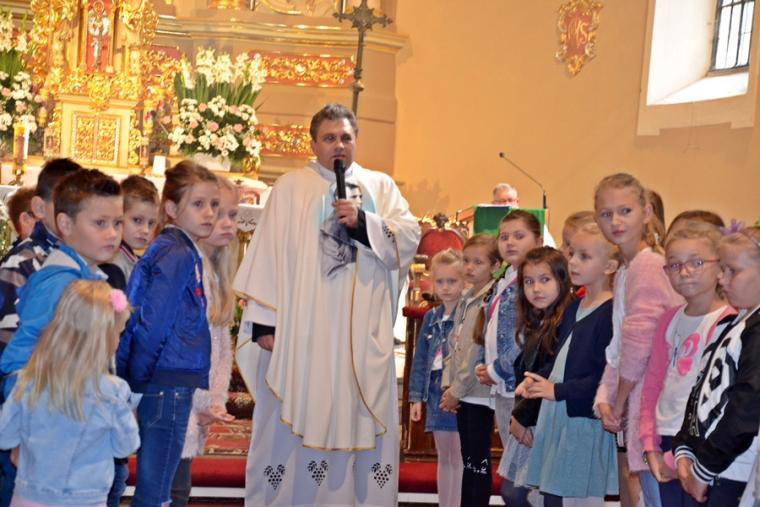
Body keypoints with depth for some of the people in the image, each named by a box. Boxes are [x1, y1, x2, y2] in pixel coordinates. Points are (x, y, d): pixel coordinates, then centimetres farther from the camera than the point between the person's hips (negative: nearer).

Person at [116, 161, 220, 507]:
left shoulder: (170, 250, 14)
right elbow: (153, 325, -18)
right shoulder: (178, 255, -13)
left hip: (169, 387, 9)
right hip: (168, 386, -9)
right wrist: (138, 381, -9)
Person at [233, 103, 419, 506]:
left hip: (363, 335, 2)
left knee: (363, 424, 2)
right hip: (301, 330, -2)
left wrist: (363, 222, -14)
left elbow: (409, 239, 1)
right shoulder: (290, 188, 6)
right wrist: (264, 321, -8)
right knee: (294, 423, 0)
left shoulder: (381, 186, 13)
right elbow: (267, 254, 0)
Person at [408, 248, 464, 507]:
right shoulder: (431, 317, 11)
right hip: (436, 391, 6)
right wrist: (416, 396, 9)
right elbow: (420, 359, 13)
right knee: (444, 459, 15)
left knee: (460, 458, 0)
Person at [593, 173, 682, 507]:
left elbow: (639, 339, -16)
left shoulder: (646, 264, -12)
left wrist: (620, 401, -6)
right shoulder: (624, 271, 17)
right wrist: (605, 398, 4)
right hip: (630, 396, 9)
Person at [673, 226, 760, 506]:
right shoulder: (733, 326, 17)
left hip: (736, 476, -9)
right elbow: (702, 392, 15)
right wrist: (685, 451, 4)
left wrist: (705, 467, -14)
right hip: (716, 473, 9)